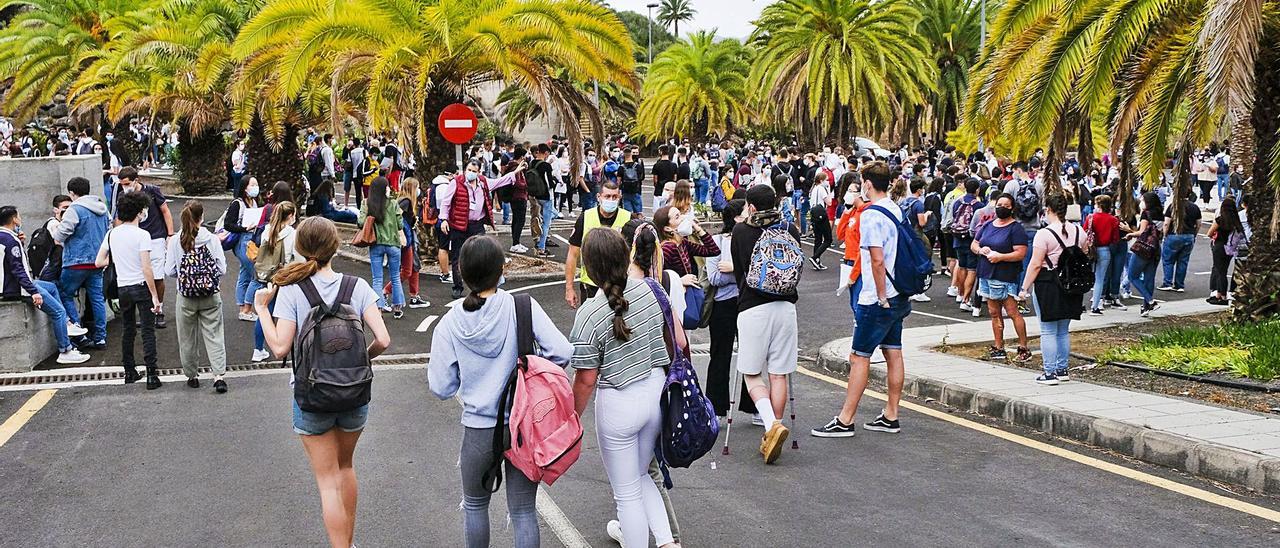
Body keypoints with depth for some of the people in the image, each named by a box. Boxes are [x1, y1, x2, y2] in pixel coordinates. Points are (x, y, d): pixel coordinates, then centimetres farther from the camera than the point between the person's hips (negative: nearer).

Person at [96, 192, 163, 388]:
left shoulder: (112, 234, 4)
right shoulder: (142, 235, -14)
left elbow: (99, 263, 5)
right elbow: (146, 269, -18)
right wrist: (155, 296, -14)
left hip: (123, 288, 5)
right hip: (141, 286, -5)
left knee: (128, 331, 17)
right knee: (148, 331, -2)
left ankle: (129, 372, 24)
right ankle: (151, 375, -5)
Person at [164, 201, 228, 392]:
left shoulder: (175, 241, -7)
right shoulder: (212, 239, -9)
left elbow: (169, 271, -4)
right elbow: (222, 269, -7)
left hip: (185, 297, 1)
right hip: (211, 297, -1)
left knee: (187, 338, 15)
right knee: (214, 335, 4)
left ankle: (192, 375, 25)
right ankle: (219, 375, -6)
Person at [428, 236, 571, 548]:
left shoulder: (449, 324, -9)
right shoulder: (523, 307, -12)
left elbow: (441, 388, -5)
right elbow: (562, 353, -16)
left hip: (478, 430, 0)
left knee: (475, 505, 24)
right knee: (523, 511, 11)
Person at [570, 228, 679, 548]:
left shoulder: (589, 315, -21)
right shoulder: (650, 289, -7)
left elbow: (586, 380, -14)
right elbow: (679, 341, 2)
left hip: (619, 404, -6)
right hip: (657, 390, 6)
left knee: (627, 493, 12)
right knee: (640, 476, 26)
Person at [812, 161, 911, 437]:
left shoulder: (870, 215, -17)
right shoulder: (896, 211, 9)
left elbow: (877, 260, -24)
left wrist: (881, 297, -16)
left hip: (877, 300, -9)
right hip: (899, 296, 9)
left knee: (859, 357, -3)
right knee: (893, 353, 12)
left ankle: (844, 421, 2)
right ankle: (890, 416, 20)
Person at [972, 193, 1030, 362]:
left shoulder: (1016, 228, -7)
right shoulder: (987, 226, 14)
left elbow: (1021, 253, -14)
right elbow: (973, 245, 18)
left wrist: (1000, 256, -21)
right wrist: (981, 250, -4)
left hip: (1005, 277, -7)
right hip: (986, 275, 7)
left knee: (1012, 312, -8)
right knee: (994, 313, 10)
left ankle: (1024, 349, -1)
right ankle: (998, 348, 17)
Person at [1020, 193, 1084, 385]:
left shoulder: (1044, 234, -15)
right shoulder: (1078, 231, 5)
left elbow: (1035, 265, -16)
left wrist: (1024, 288, -9)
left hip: (1048, 284, -6)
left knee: (1048, 332, 0)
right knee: (1064, 330, 16)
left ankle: (1050, 373, 1)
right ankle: (1062, 369, 22)